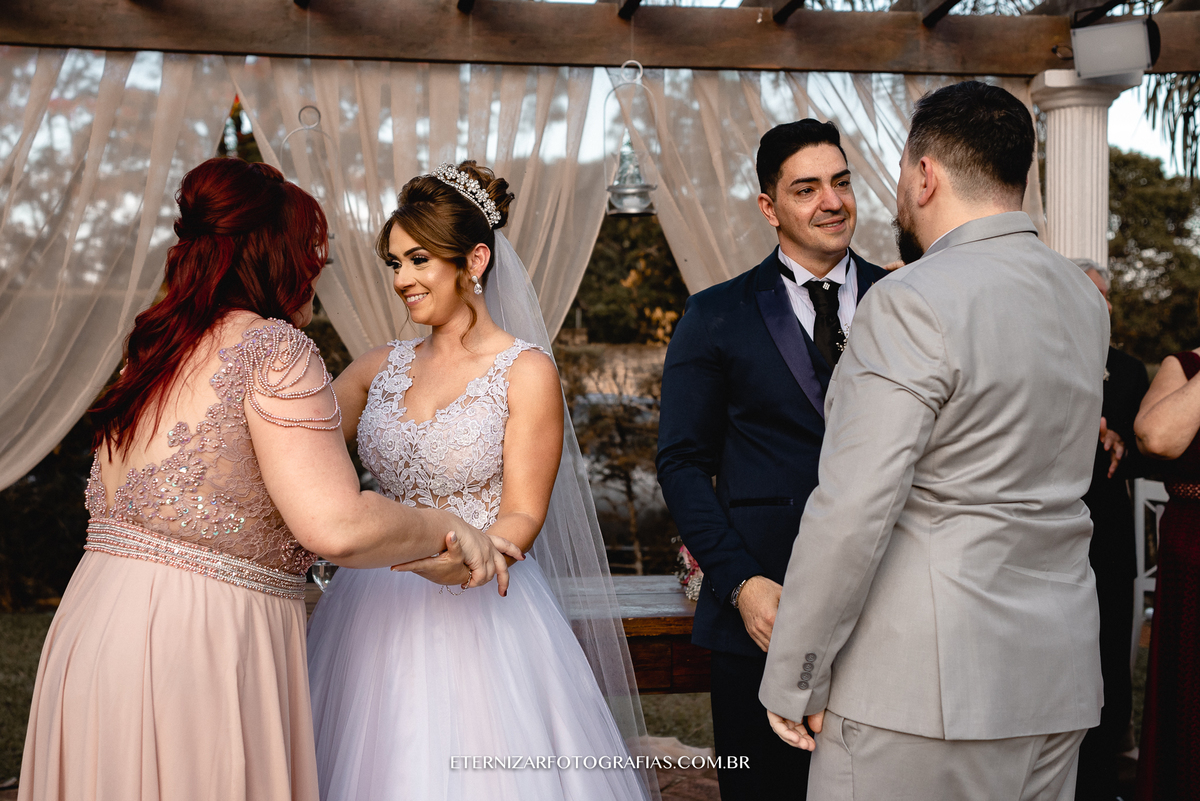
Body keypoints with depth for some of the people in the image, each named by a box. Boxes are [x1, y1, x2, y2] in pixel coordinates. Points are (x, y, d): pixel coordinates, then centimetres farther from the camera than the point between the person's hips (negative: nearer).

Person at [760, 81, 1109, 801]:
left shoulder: (912, 303, -16)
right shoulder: (1084, 301, 10)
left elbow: (853, 508, -21)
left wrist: (792, 682, -13)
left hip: (926, 687, -8)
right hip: (1061, 678, 8)